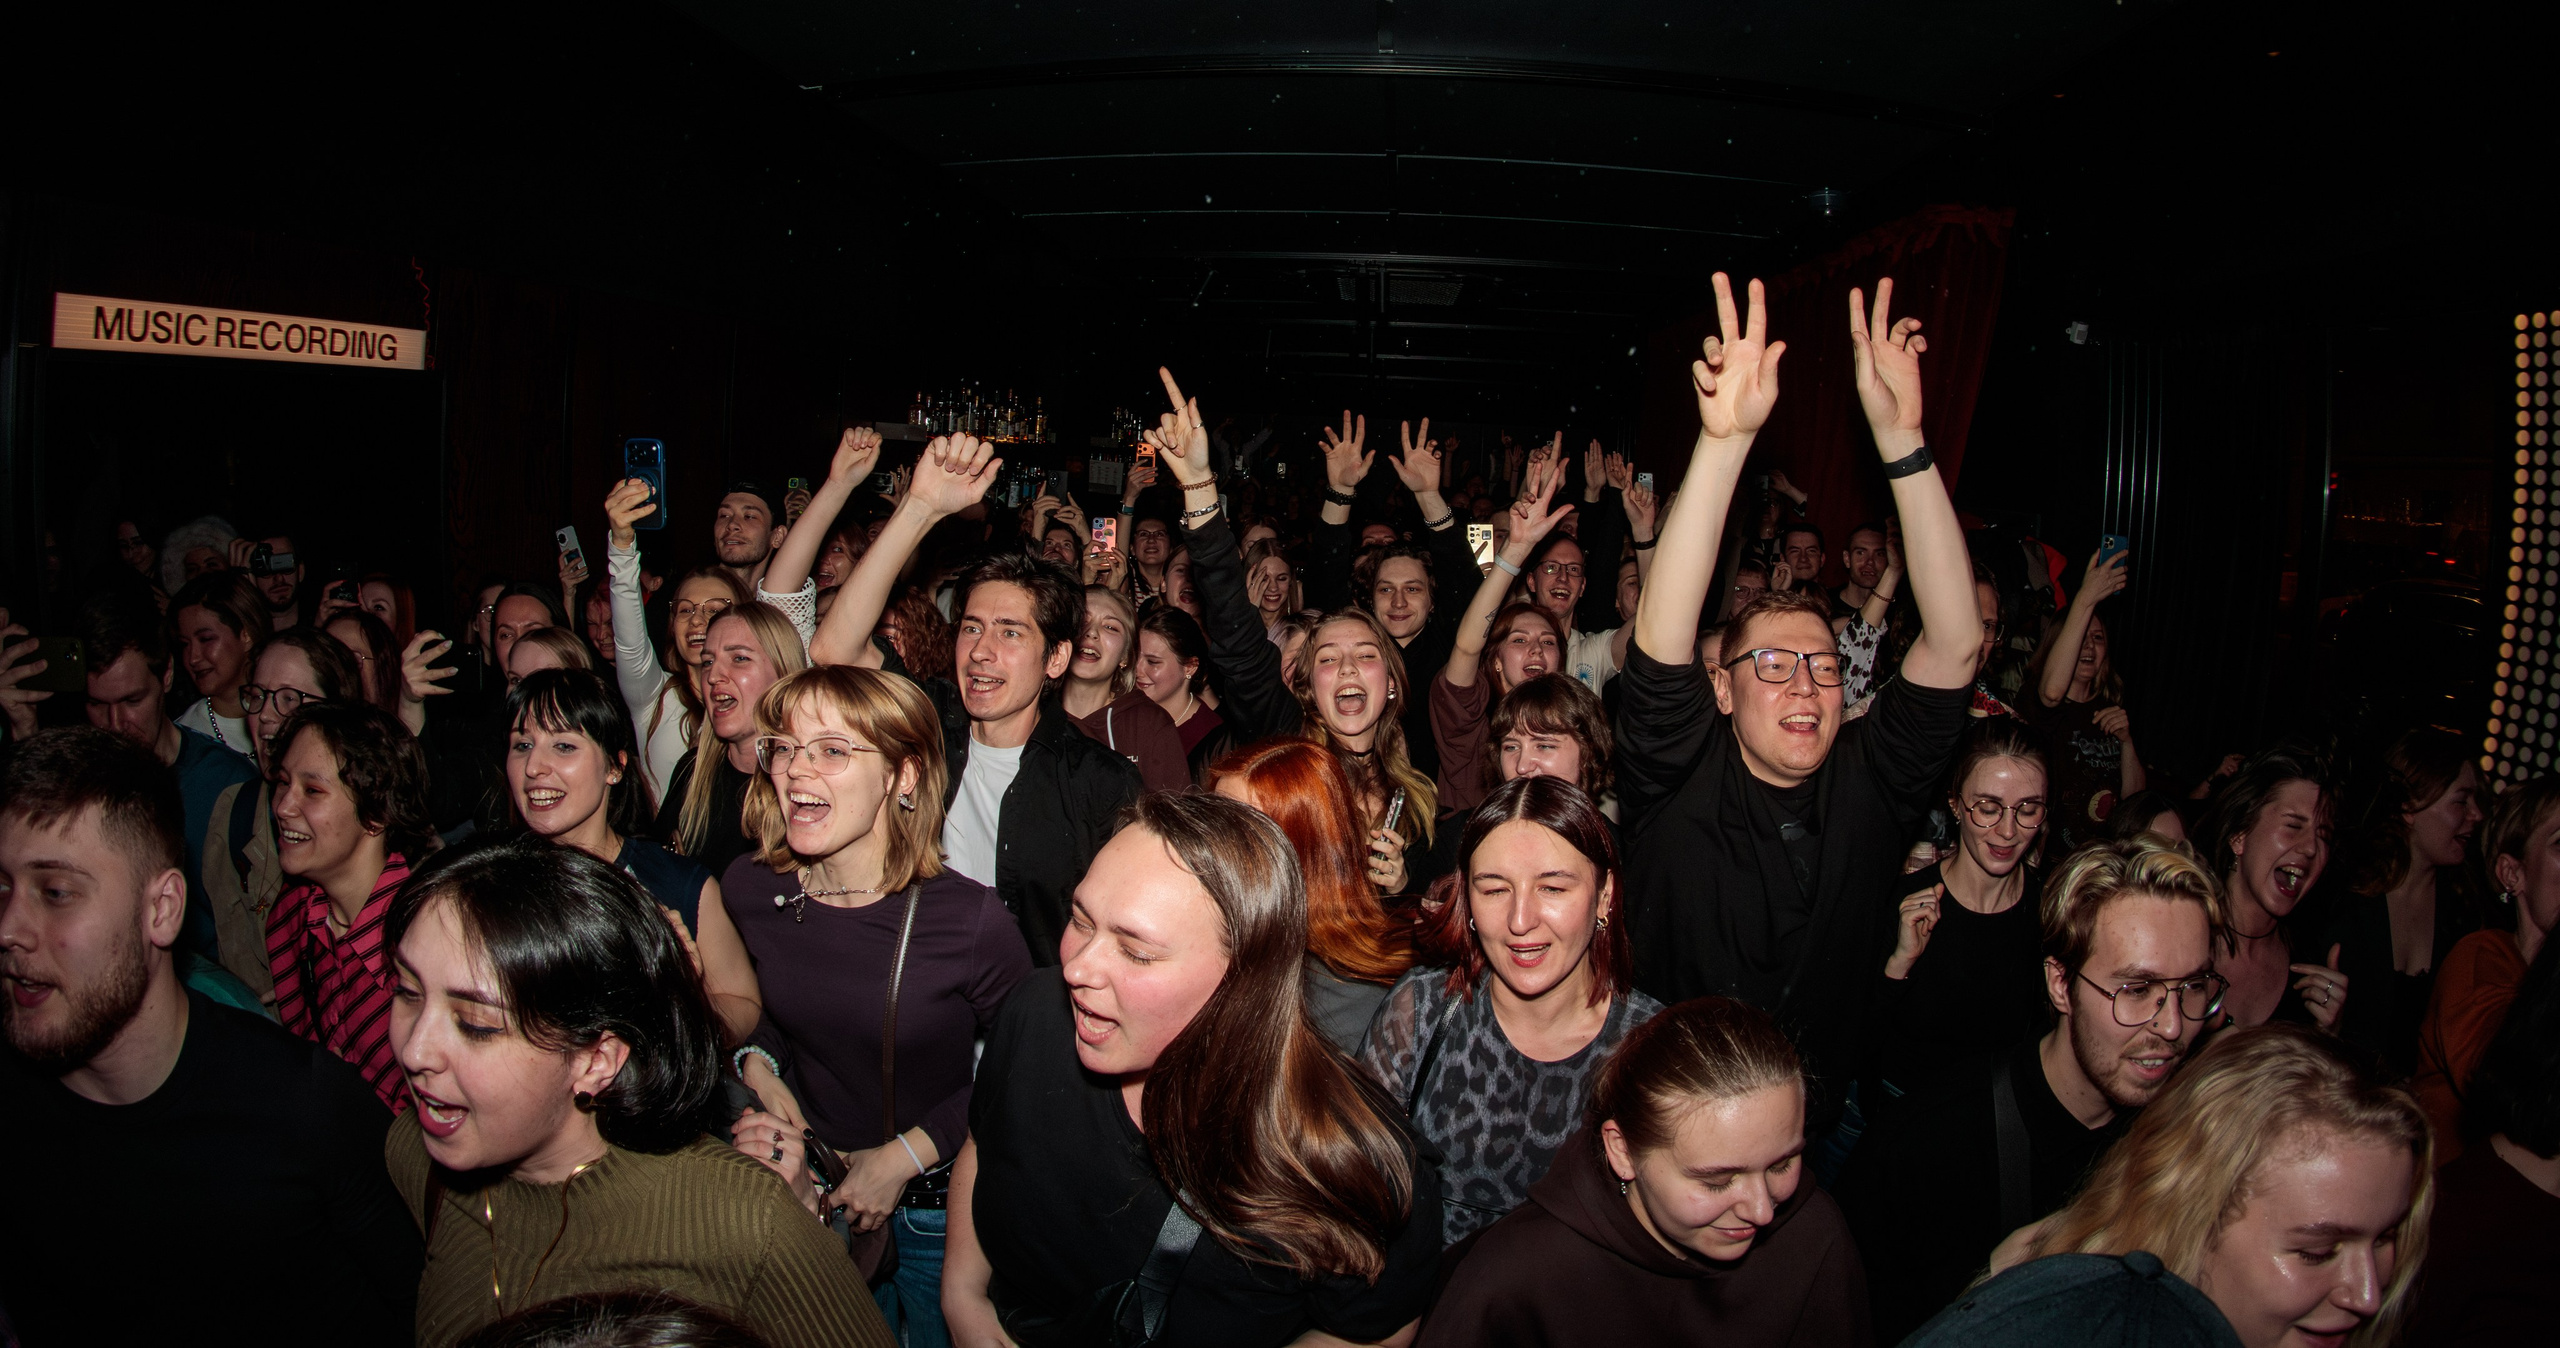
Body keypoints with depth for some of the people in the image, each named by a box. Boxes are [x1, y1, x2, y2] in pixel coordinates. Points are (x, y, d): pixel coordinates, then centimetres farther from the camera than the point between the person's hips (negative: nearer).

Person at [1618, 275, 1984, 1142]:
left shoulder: (1869, 787, 1)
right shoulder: (1680, 785, -6)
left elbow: (1955, 642, -9)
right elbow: (1660, 641, -21)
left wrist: (1901, 442, -16)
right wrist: (1724, 443, -30)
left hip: (1826, 1133, 2)